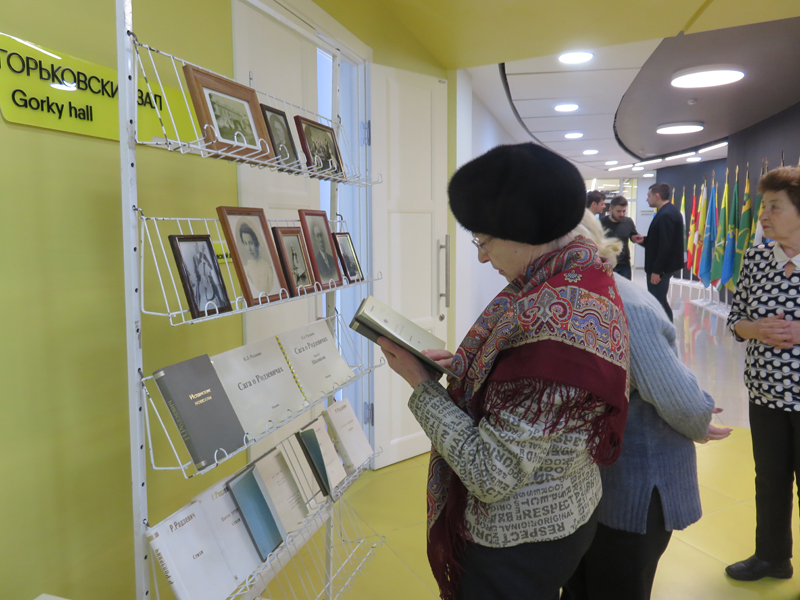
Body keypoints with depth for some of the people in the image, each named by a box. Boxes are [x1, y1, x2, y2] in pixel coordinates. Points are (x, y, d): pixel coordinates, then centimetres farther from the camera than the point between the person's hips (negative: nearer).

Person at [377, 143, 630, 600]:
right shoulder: (586, 280, -1)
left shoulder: (551, 319, -32)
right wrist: (465, 366, 1)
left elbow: (490, 474, -29)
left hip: (519, 547, -8)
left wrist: (421, 383, -19)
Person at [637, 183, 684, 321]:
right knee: (660, 302, 16)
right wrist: (645, 240, 8)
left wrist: (656, 271, -22)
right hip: (663, 266, 10)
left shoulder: (666, 215, -20)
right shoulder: (669, 211, 13)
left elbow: (665, 246, -24)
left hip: (661, 268, -10)